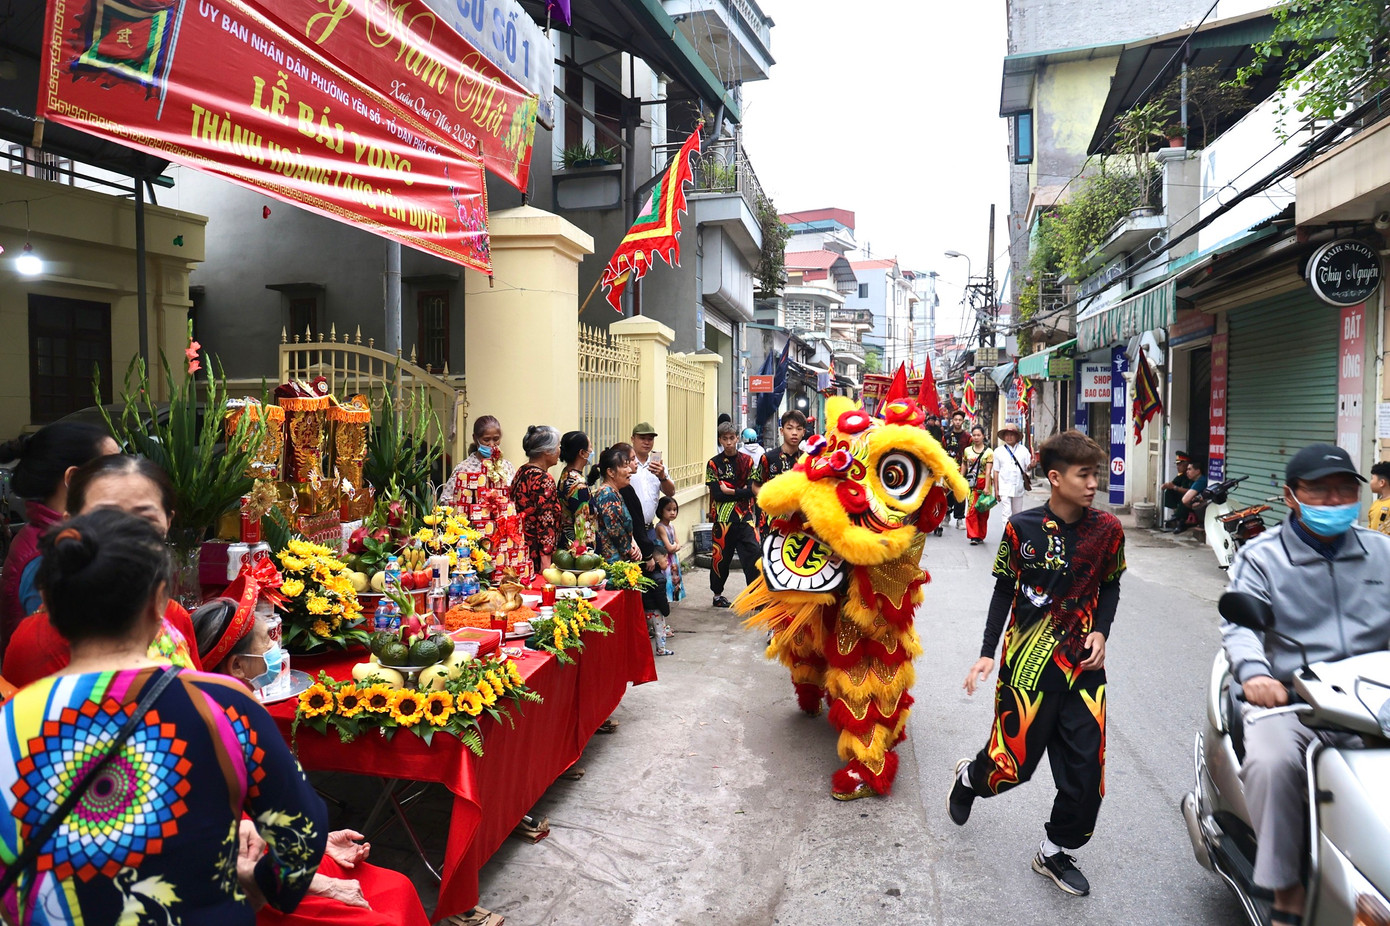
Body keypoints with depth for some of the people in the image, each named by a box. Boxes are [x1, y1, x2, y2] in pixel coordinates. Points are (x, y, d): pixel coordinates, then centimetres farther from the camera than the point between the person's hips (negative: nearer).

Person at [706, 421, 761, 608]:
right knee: (720, 557, 7)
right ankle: (717, 594, 25)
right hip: (722, 518, -1)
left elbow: (752, 490, -4)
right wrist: (742, 491, -10)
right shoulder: (713, 464, 1)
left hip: (744, 517, 1)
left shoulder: (747, 460, 6)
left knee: (753, 554, -8)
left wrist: (730, 491, -13)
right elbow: (717, 494, -10)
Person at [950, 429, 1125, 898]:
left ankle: (1055, 851, 28)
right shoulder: (1022, 528, -9)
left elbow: (1110, 587, 13)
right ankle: (968, 777, 36)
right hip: (1029, 659, -3)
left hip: (1084, 663, 3)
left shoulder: (1107, 529, -1)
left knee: (1086, 766, 4)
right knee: (1015, 761, 1)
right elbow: (1004, 590, 0)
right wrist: (987, 653, -2)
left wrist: (1100, 632, -4)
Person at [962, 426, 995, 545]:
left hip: (984, 483, -2)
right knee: (971, 510, -9)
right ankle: (974, 536, -7)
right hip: (971, 484, 2)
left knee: (983, 511, 5)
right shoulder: (967, 450, 9)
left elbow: (988, 471, -8)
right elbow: (964, 467, 16)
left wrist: (986, 487, -15)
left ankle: (980, 536, 16)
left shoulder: (988, 452, -2)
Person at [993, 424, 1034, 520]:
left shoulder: (1023, 450, 4)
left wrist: (1032, 464, -22)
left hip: (1019, 489, 2)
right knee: (1007, 515, -9)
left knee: (1017, 515, 13)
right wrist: (996, 490, 1)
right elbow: (996, 471, 3)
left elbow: (1028, 467, 3)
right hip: (1004, 489, -2)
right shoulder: (998, 451, 1)